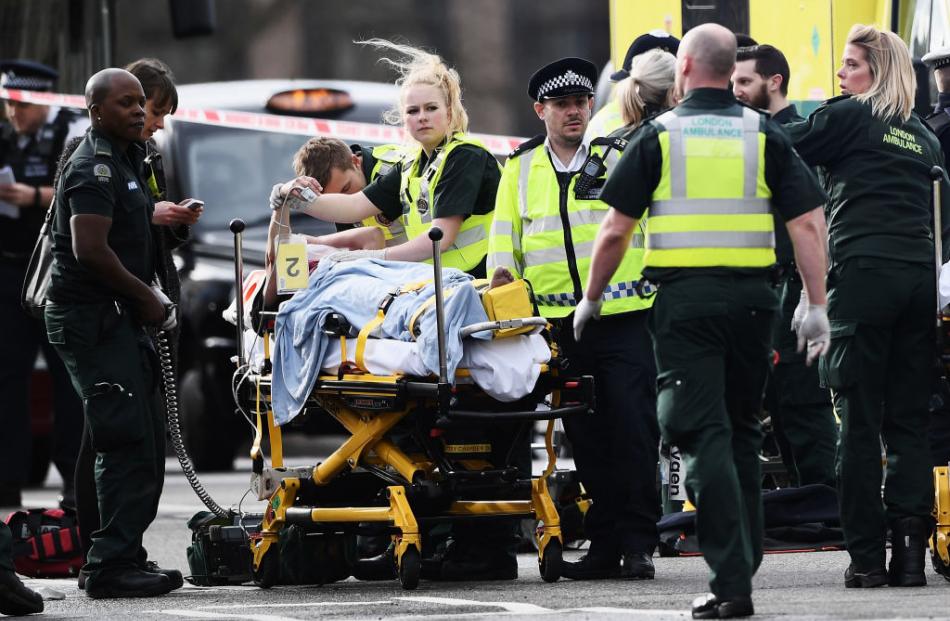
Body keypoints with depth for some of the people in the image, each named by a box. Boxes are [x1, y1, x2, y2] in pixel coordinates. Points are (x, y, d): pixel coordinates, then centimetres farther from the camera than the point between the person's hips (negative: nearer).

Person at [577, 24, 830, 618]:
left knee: (704, 435, -6)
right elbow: (808, 223, -1)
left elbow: (615, 230, 0)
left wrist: (591, 299, 13)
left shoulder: (660, 134, 1)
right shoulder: (765, 134, 6)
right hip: (752, 297, 3)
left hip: (684, 298, -3)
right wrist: (817, 307, 3)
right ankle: (745, 558, 22)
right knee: (742, 432, 17)